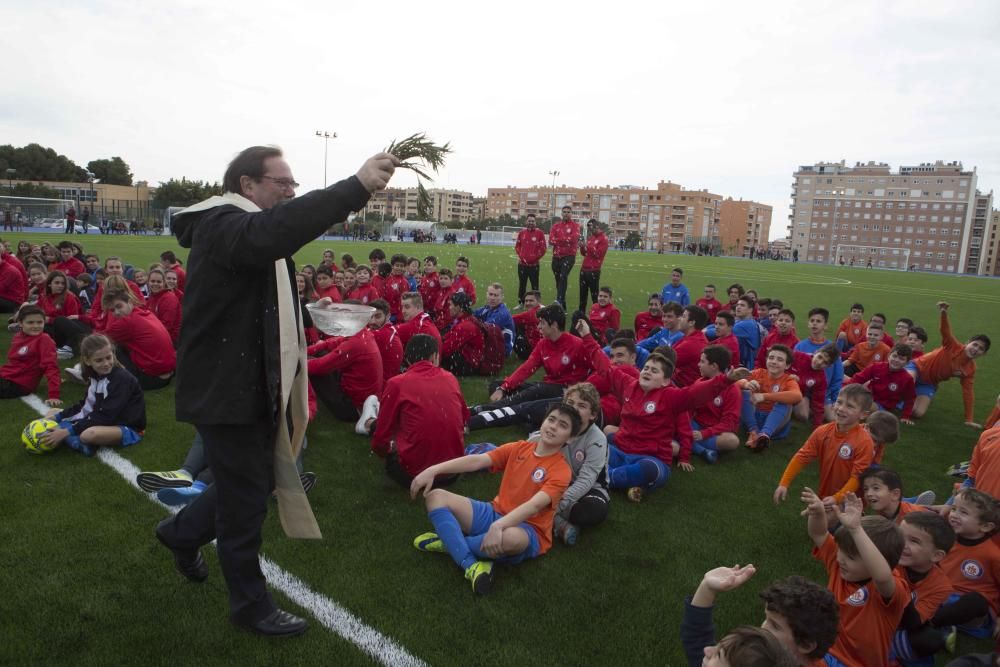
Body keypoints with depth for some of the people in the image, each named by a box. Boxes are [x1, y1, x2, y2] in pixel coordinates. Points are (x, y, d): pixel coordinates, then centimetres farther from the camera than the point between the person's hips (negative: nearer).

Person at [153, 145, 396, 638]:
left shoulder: (242, 226, 18)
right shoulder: (223, 225, -20)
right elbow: (273, 232, -42)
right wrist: (356, 186, -46)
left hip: (255, 385, 10)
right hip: (225, 389, -10)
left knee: (253, 480, 22)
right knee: (247, 499, 2)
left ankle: (182, 532, 46)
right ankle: (251, 606, 20)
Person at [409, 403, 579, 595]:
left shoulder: (561, 471, -11)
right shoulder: (519, 448, 5)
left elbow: (534, 505, -27)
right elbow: (477, 460, -4)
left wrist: (498, 526, -43)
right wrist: (433, 470, -15)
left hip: (527, 530, -5)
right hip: (495, 513, 6)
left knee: (511, 537, -43)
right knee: (436, 496, -10)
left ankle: (450, 541, -13)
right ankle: (471, 565, -27)